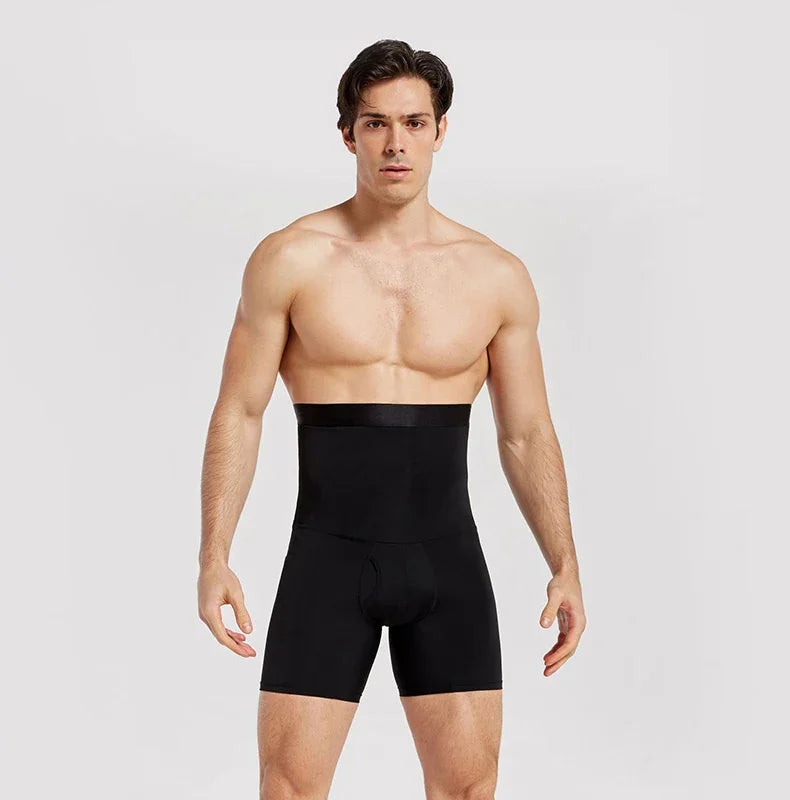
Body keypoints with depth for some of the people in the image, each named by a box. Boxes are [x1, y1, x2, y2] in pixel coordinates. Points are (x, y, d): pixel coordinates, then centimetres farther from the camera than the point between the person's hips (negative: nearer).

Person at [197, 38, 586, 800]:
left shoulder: (497, 275, 2)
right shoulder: (290, 258, -4)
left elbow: (527, 435, 7)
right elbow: (238, 413, -2)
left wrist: (565, 566, 1)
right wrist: (214, 559, -8)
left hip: (447, 562, 2)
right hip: (329, 558, -2)